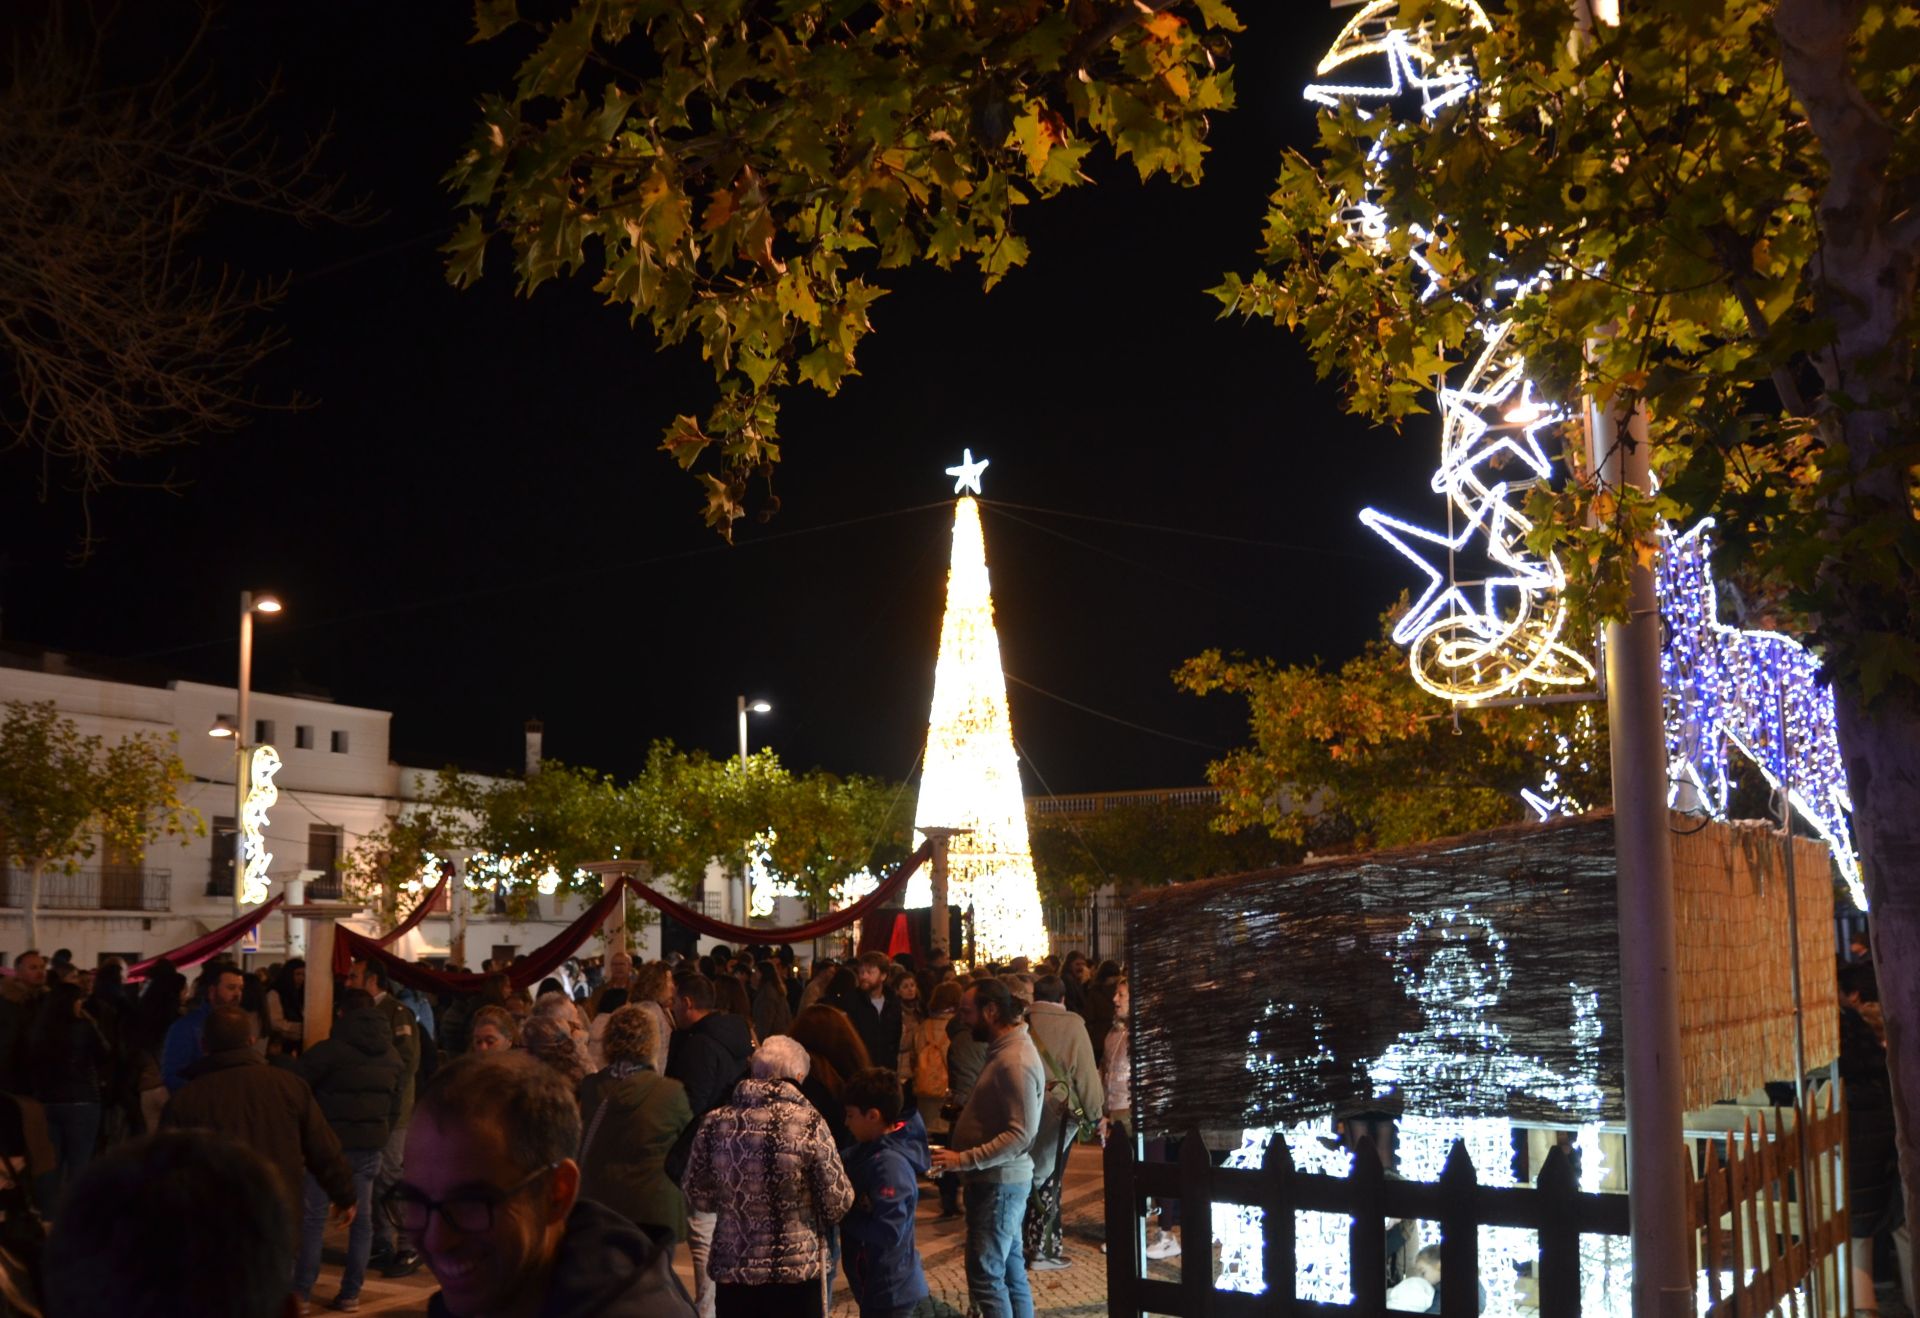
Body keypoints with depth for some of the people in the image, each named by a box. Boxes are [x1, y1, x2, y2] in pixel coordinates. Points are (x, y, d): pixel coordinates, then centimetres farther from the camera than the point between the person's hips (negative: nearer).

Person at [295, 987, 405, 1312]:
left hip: (328, 1144, -5)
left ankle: (301, 1291, 2)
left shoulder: (329, 1050, -10)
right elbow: (395, 1107, 12)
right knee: (362, 1217, 8)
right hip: (369, 1147, 5)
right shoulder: (392, 1056, 10)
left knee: (313, 1217, 2)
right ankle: (351, 1293, 8)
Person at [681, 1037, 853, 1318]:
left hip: (732, 1267, 3)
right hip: (799, 1268, -3)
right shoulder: (808, 1123, -13)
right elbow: (838, 1202, -9)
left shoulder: (715, 1123, -4)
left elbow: (698, 1195, 5)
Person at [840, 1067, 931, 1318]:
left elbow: (888, 1231, -28)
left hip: (889, 1290, -9)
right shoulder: (873, 1150, 5)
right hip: (880, 1286, 9)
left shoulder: (890, 1164, -24)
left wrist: (843, 1215, -19)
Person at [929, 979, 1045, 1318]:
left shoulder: (1014, 1061, -21)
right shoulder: (1004, 1050, 11)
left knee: (985, 1274, -6)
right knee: (1010, 1270, 15)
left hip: (1000, 1183, -10)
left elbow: (1021, 1135, -25)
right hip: (998, 1180, 10)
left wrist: (964, 1160, -26)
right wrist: (965, 1158, 10)